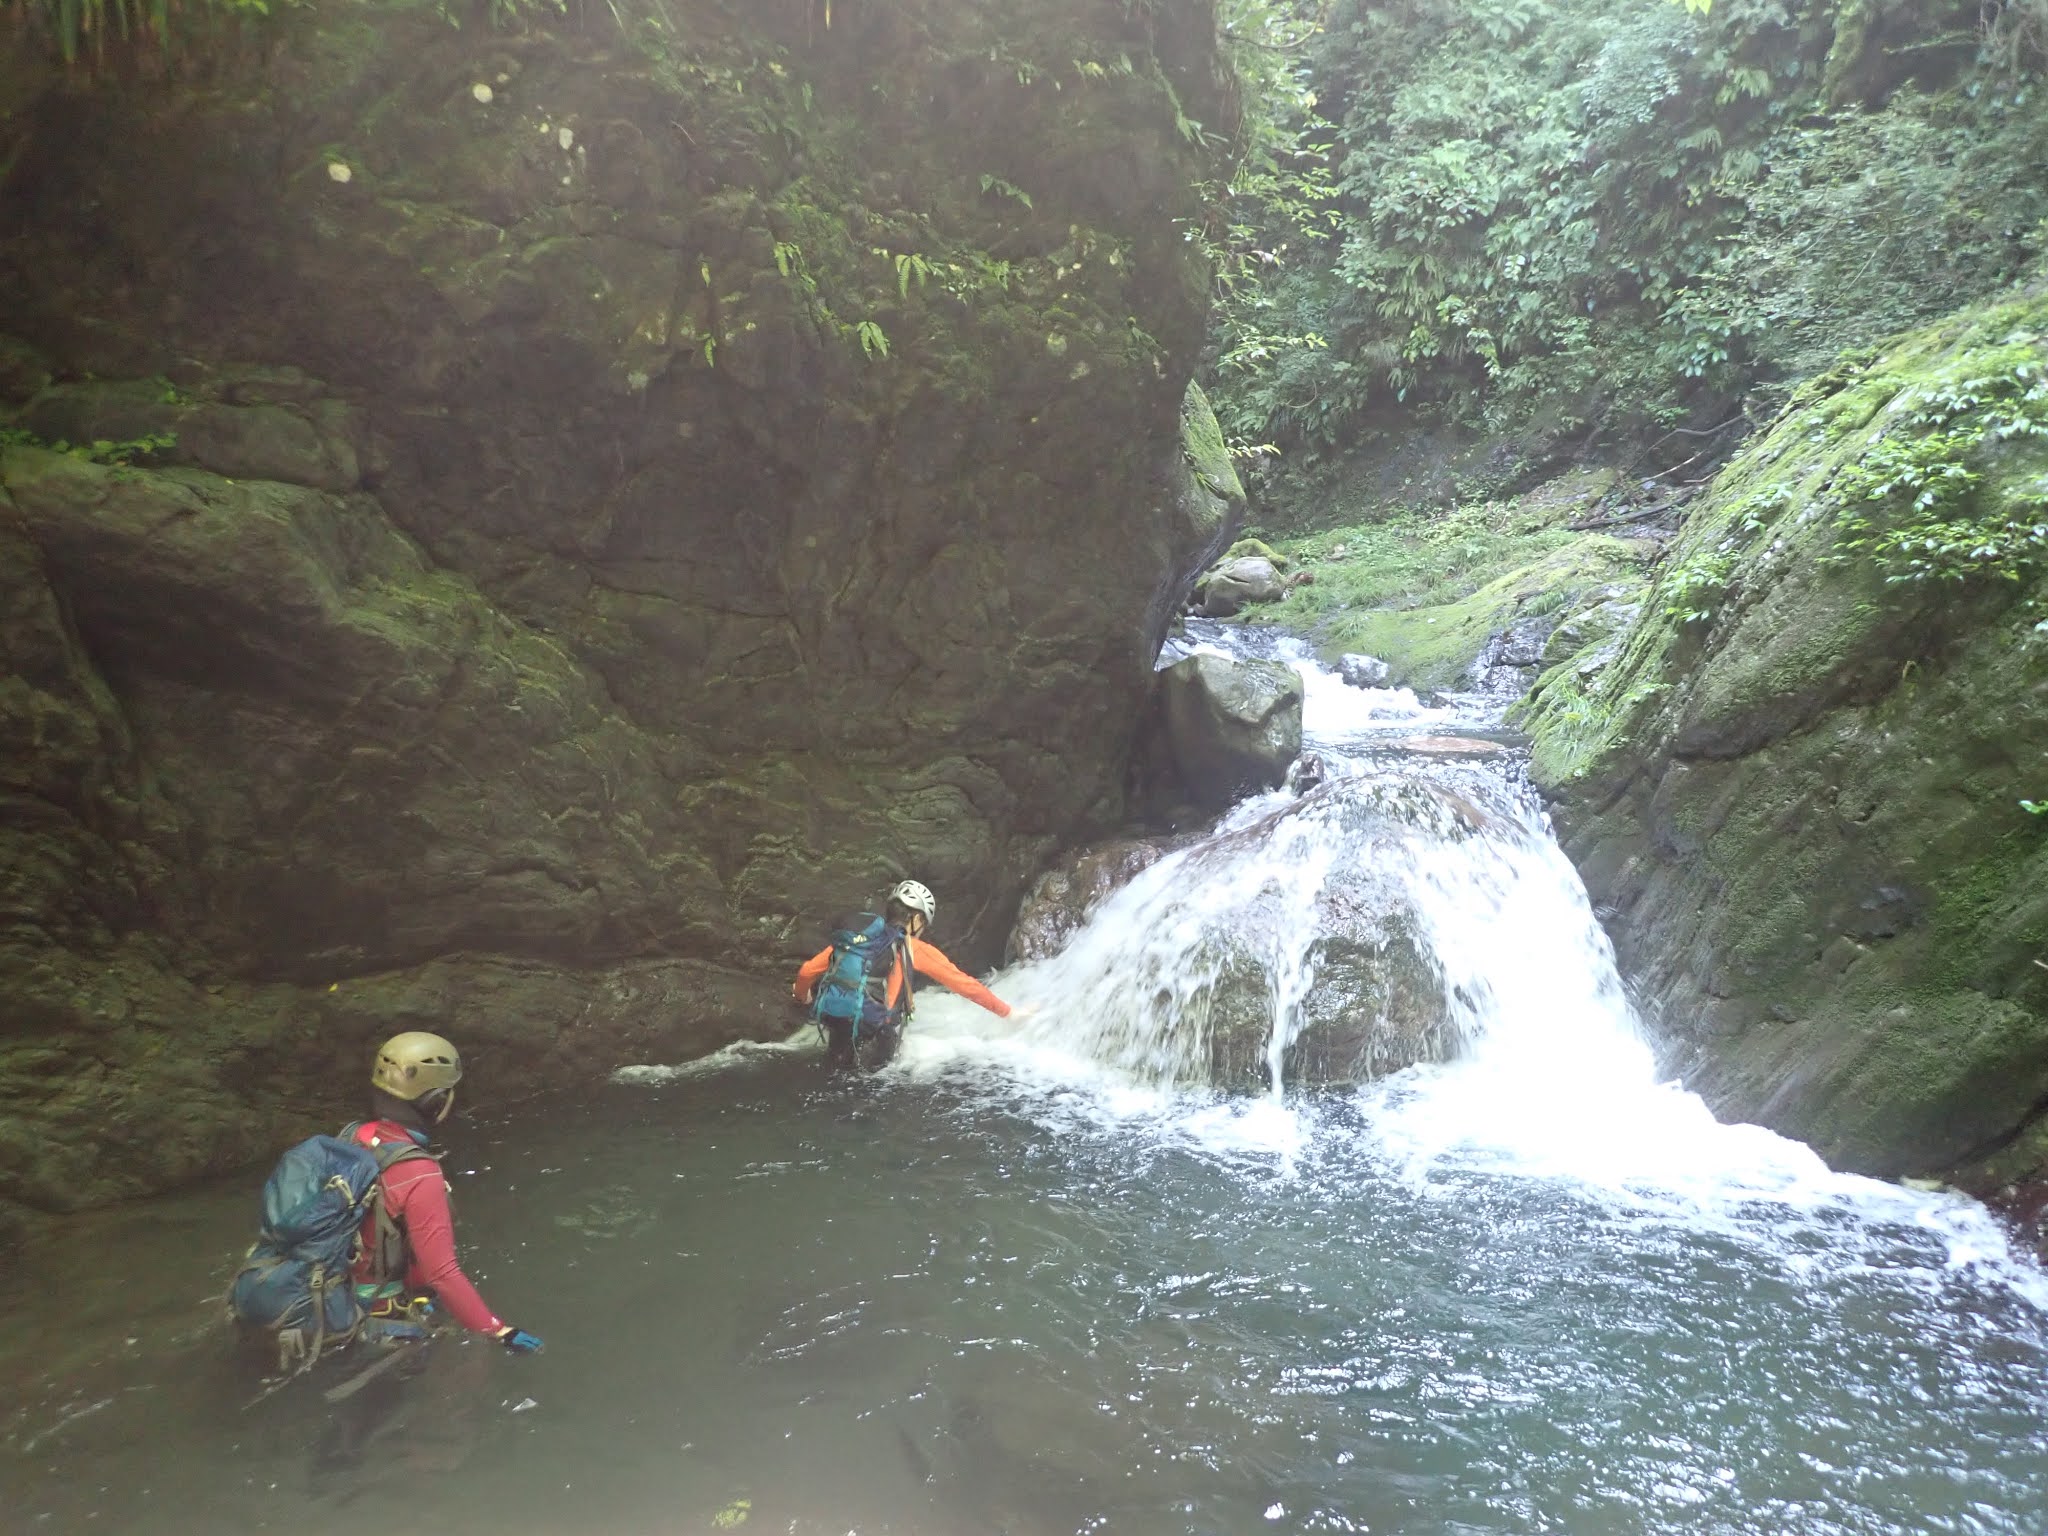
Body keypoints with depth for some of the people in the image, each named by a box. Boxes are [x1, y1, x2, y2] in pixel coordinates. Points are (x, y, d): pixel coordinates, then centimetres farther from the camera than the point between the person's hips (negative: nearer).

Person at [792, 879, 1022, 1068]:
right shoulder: (914, 948, 5)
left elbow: (808, 971, 17)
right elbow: (962, 982, 7)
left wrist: (801, 995, 39)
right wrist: (1006, 1011, 16)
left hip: (832, 1020, 2)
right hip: (872, 1029, -2)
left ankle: (840, 1052, 19)